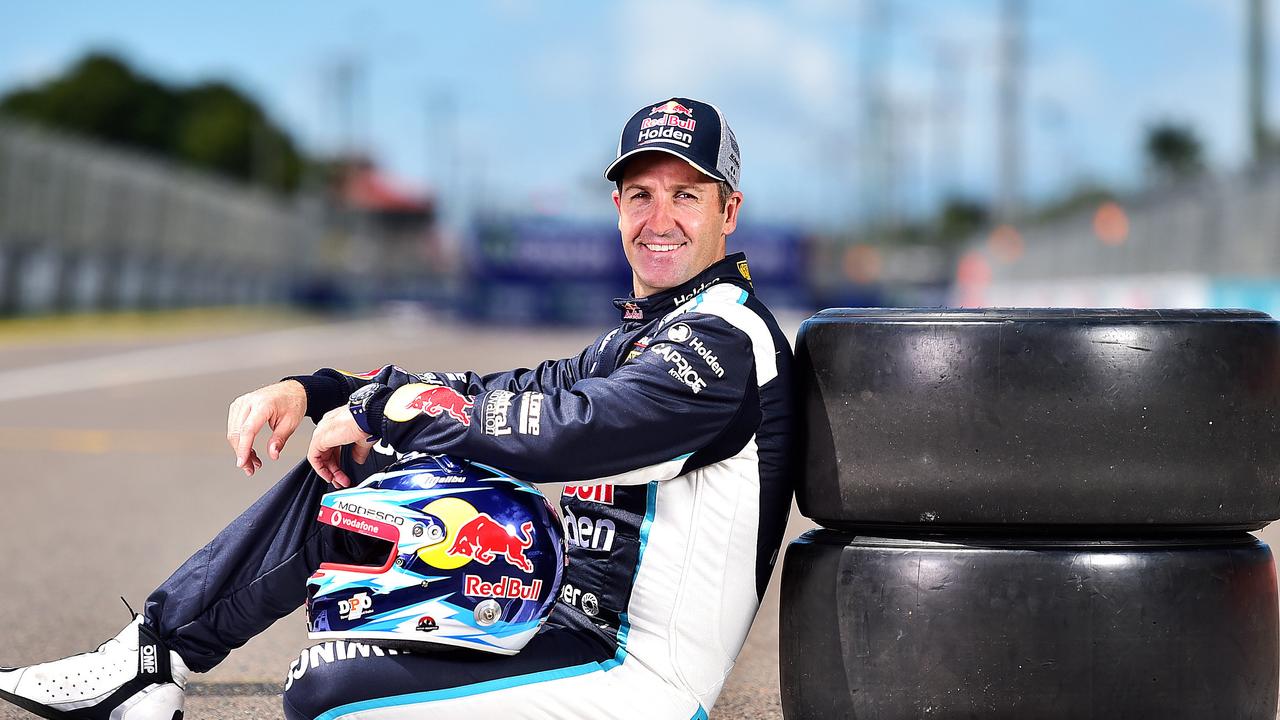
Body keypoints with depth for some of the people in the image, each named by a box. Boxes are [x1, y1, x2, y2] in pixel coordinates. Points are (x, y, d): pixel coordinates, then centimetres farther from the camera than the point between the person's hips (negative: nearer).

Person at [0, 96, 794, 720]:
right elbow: (505, 393, 18)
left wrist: (376, 410, -16)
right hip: (576, 611, 10)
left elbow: (560, 430, -29)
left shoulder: (728, 339, -16)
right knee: (336, 479, 9)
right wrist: (311, 391, 5)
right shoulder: (639, 339, 18)